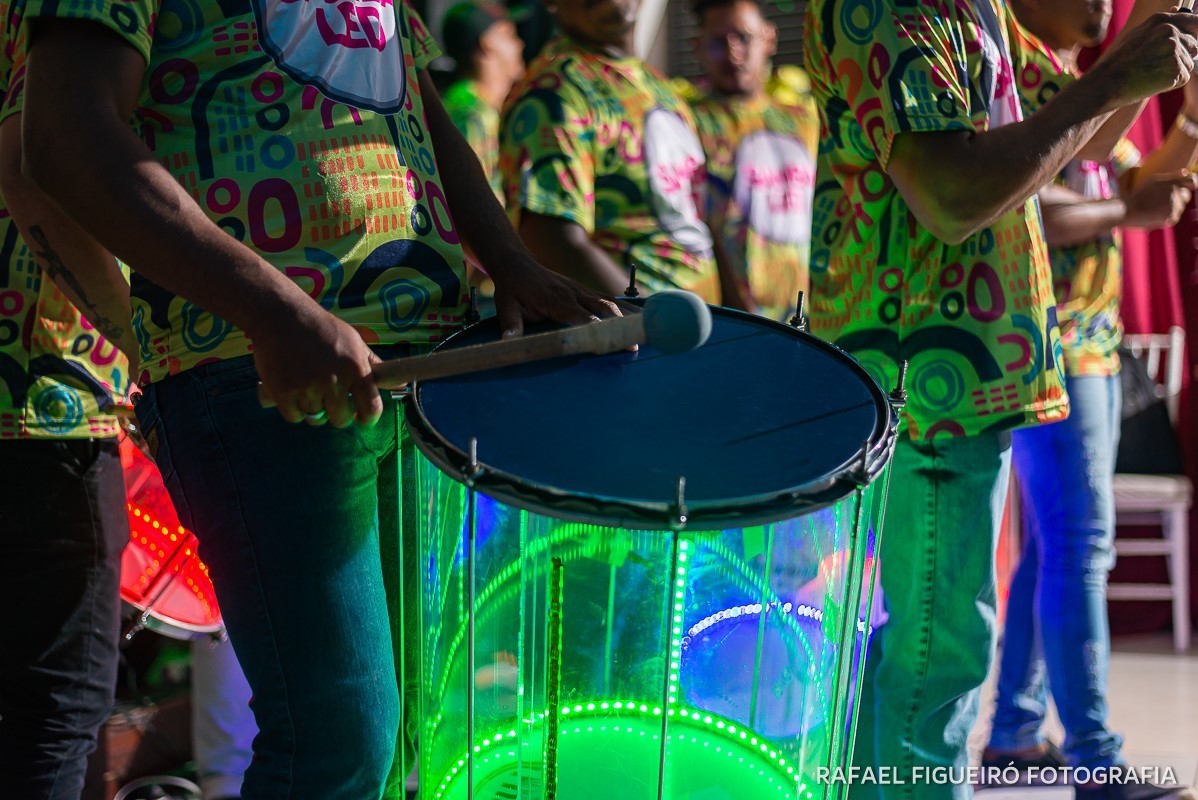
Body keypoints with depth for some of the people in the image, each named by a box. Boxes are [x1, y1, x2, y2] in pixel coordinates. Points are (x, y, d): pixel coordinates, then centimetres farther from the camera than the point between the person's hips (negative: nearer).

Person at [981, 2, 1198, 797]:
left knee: (1057, 541, 12)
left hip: (1092, 341, 10)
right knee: (1079, 542, -11)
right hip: (1044, 343, -10)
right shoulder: (1016, 72, -12)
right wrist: (1127, 212, -13)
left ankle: (1016, 730, 18)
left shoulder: (1082, 79, 17)